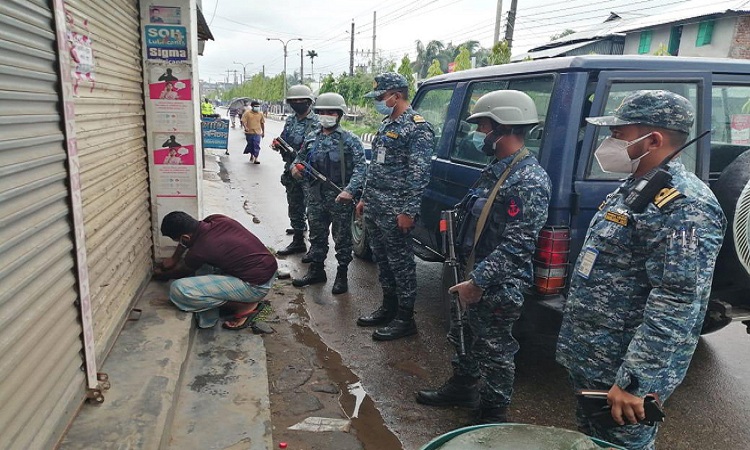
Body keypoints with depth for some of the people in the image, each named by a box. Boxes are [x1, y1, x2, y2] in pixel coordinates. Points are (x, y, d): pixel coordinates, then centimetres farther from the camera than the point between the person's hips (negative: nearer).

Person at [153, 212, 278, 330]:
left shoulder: (198, 251, -15)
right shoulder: (216, 219, 1)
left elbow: (181, 272, 10)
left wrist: (162, 275, 30)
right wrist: (174, 259, 33)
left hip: (257, 285, -9)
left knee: (178, 290, -14)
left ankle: (245, 306, -3)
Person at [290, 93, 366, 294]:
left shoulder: (350, 140, -6)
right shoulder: (312, 139, 10)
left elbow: (360, 167, -14)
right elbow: (300, 157, 23)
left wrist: (350, 190, -26)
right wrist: (295, 166, -1)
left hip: (340, 199, -5)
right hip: (315, 198, 5)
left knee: (342, 238, 6)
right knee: (317, 236, 15)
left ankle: (342, 275, 19)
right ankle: (316, 270, 30)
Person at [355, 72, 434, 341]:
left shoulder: (417, 127, -13)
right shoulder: (387, 124, 16)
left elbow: (420, 174, -19)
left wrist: (409, 211, -21)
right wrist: (365, 198, 20)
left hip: (395, 210, -9)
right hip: (374, 206, 9)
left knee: (400, 262, 1)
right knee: (382, 258, 16)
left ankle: (405, 318, 13)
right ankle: (389, 307, 31)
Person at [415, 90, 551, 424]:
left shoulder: (530, 180, -21)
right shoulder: (496, 170, 10)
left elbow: (516, 246, -25)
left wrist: (477, 282, -23)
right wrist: (469, 276, 16)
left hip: (500, 287, -9)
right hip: (476, 277, 9)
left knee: (494, 351, 7)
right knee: (464, 337, 23)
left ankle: (492, 418, 27)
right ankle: (462, 387, 45)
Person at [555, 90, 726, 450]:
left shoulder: (684, 205, -22)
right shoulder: (635, 187, 9)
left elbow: (676, 306, -28)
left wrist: (634, 381, -27)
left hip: (621, 371, -9)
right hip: (589, 358, 9)